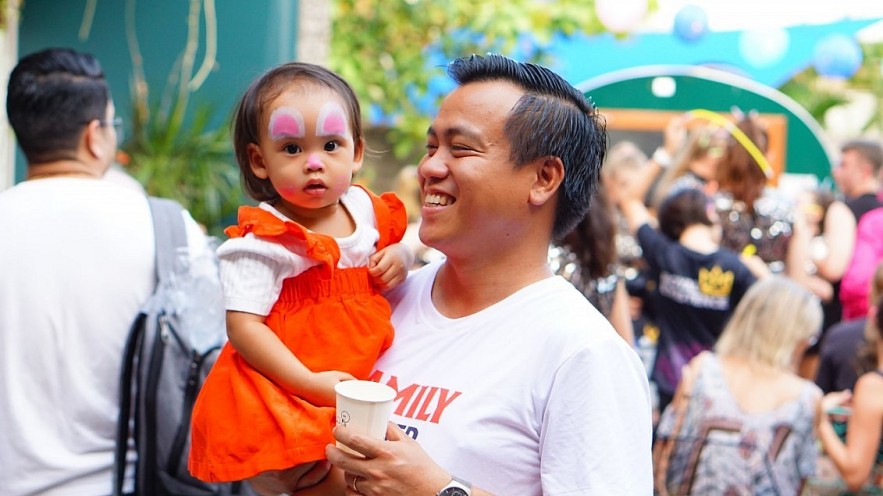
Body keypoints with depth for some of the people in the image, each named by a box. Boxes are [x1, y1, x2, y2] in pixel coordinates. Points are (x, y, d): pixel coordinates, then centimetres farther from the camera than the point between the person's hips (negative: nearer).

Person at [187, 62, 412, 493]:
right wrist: (310, 383, -26)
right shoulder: (264, 240, -16)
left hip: (364, 379, 6)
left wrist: (399, 257, -1)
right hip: (285, 397, -6)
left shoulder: (366, 209, 3)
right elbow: (243, 327, -20)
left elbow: (390, 239, 25)